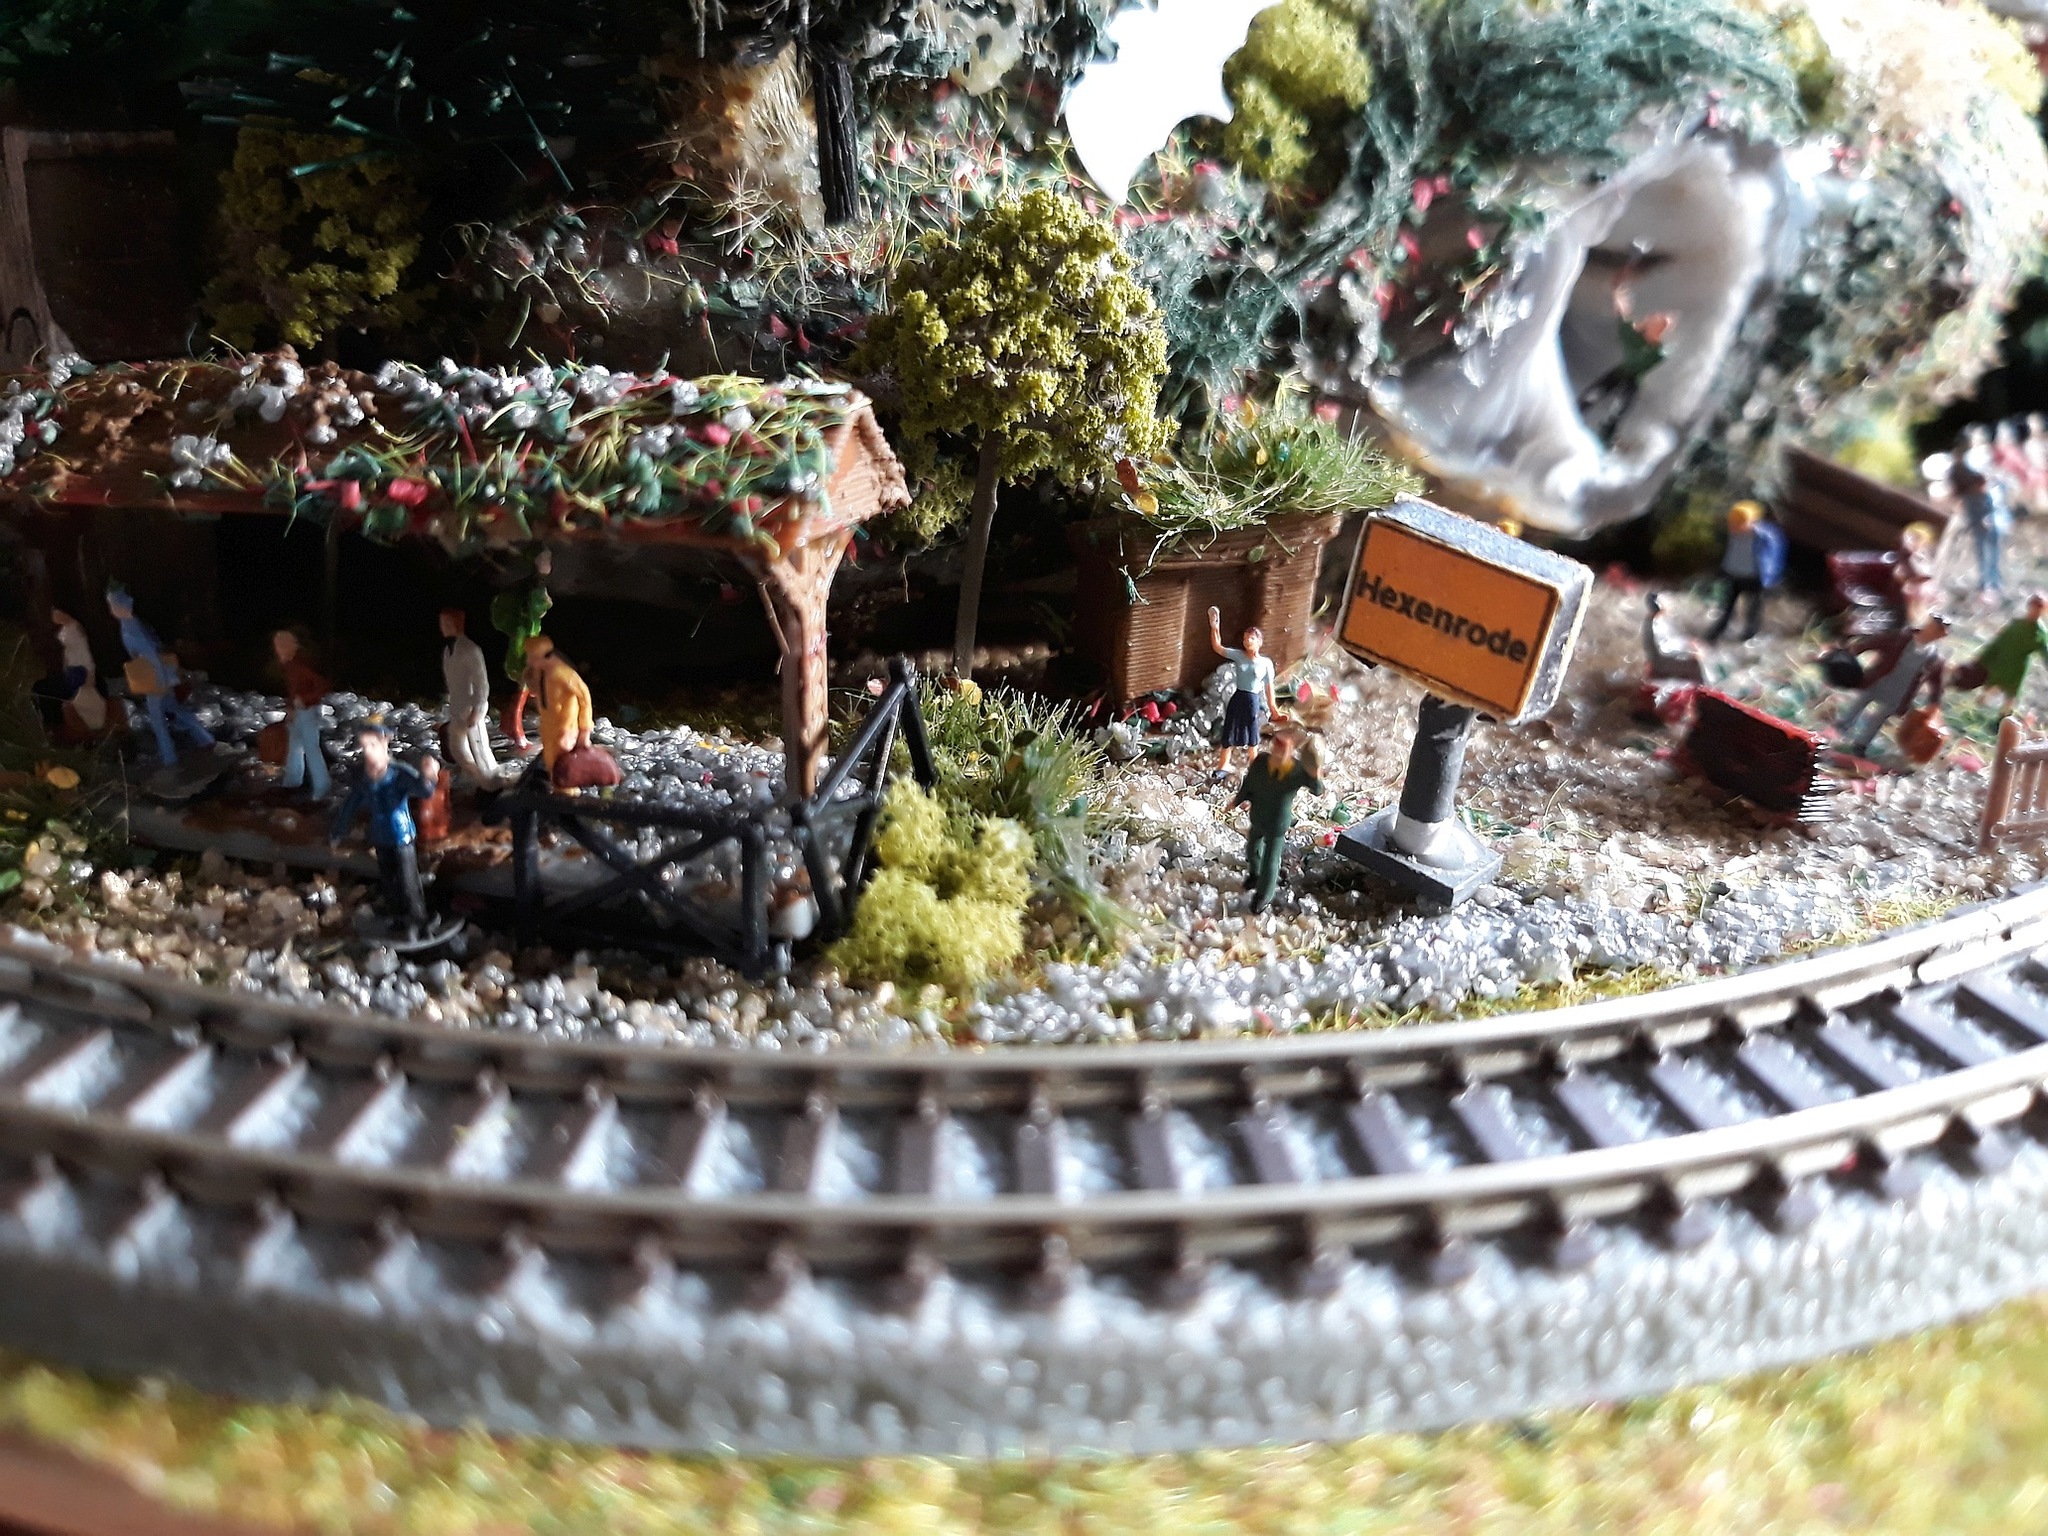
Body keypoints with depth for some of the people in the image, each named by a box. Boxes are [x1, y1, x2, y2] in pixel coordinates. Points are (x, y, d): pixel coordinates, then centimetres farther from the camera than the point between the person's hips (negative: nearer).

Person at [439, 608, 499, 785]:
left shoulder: (470, 650, -20)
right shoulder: (448, 648, 6)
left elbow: (482, 683, -20)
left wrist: (477, 711, -21)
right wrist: (452, 705, 17)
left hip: (472, 708, -9)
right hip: (456, 709, 9)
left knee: (480, 751, -2)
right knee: (457, 750, 17)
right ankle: (482, 782, 32)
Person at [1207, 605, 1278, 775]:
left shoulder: (1266, 663, -4)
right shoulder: (1238, 656, -1)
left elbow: (1269, 686, 2)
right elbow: (1217, 648, -4)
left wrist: (1272, 707, 4)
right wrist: (1214, 627, -17)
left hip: (1253, 700, -1)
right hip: (1237, 698, 1)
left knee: (1252, 735, 12)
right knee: (1229, 731, 7)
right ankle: (1223, 765, 21)